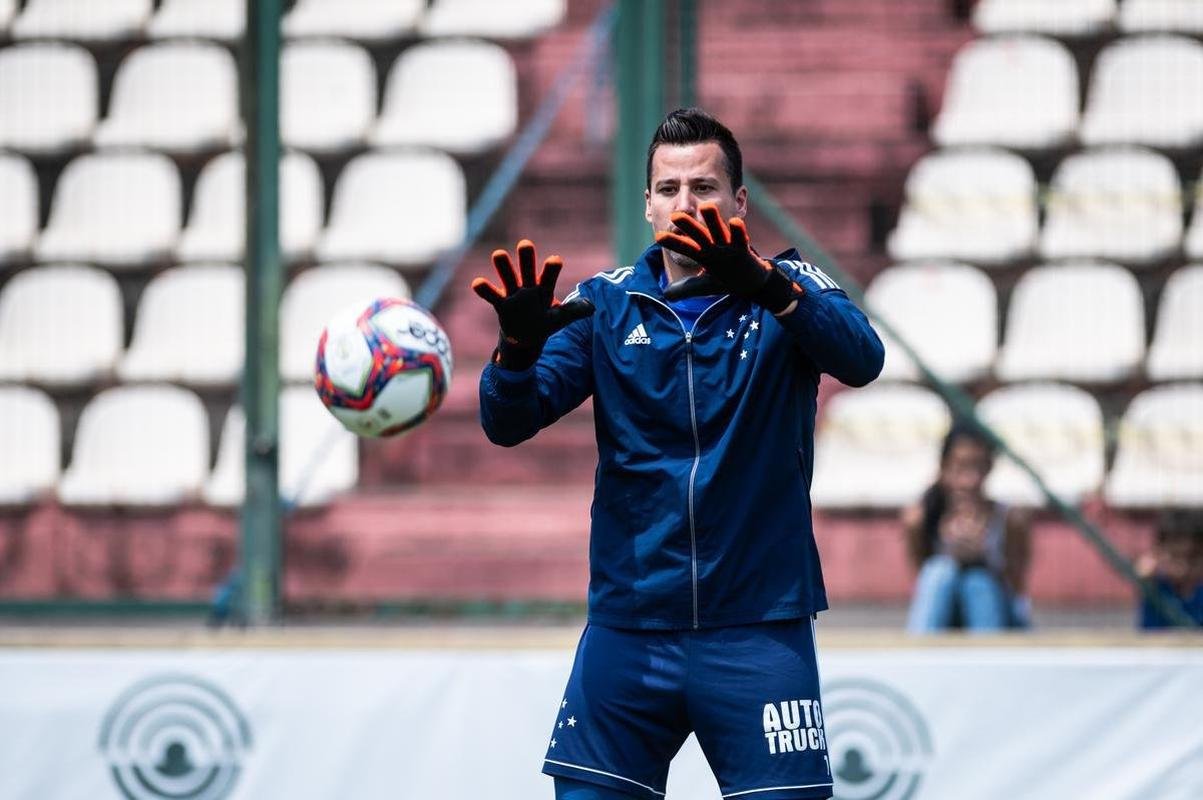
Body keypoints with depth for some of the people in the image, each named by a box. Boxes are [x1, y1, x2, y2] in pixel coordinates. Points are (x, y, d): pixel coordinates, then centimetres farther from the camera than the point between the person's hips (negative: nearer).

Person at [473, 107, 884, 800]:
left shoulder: (790, 290, 1)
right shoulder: (606, 302, 6)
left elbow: (861, 358, -20)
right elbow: (508, 423, -2)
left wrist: (764, 286, -37)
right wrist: (520, 343, -25)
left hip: (758, 632, -2)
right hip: (628, 629, 2)